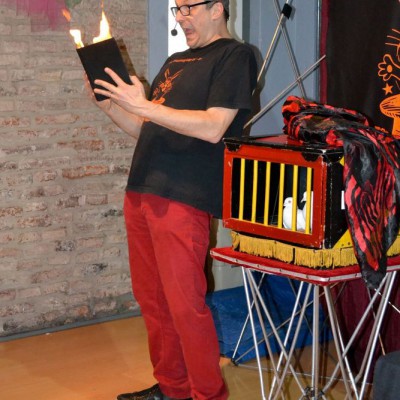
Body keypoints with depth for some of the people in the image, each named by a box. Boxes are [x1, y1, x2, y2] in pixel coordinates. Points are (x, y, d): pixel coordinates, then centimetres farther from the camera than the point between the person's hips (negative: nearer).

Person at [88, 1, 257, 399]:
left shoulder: (234, 56, -3)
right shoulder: (175, 62, 21)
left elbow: (213, 127, -15)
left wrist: (144, 105, -16)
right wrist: (111, 106, 8)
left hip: (183, 198, -8)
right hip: (141, 192, 8)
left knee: (185, 306, -6)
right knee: (151, 299, 12)